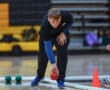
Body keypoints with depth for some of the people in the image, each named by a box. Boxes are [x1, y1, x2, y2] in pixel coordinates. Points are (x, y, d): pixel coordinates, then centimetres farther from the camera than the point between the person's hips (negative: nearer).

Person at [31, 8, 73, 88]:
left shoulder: (65, 16, -37)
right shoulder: (45, 26, -41)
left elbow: (71, 21, -10)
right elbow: (47, 46, -39)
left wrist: (63, 32, -24)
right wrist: (53, 63, -46)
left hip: (61, 34, 1)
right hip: (47, 36, -1)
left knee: (62, 54, -13)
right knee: (43, 55, 6)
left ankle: (60, 79, -2)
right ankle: (39, 76, 31)